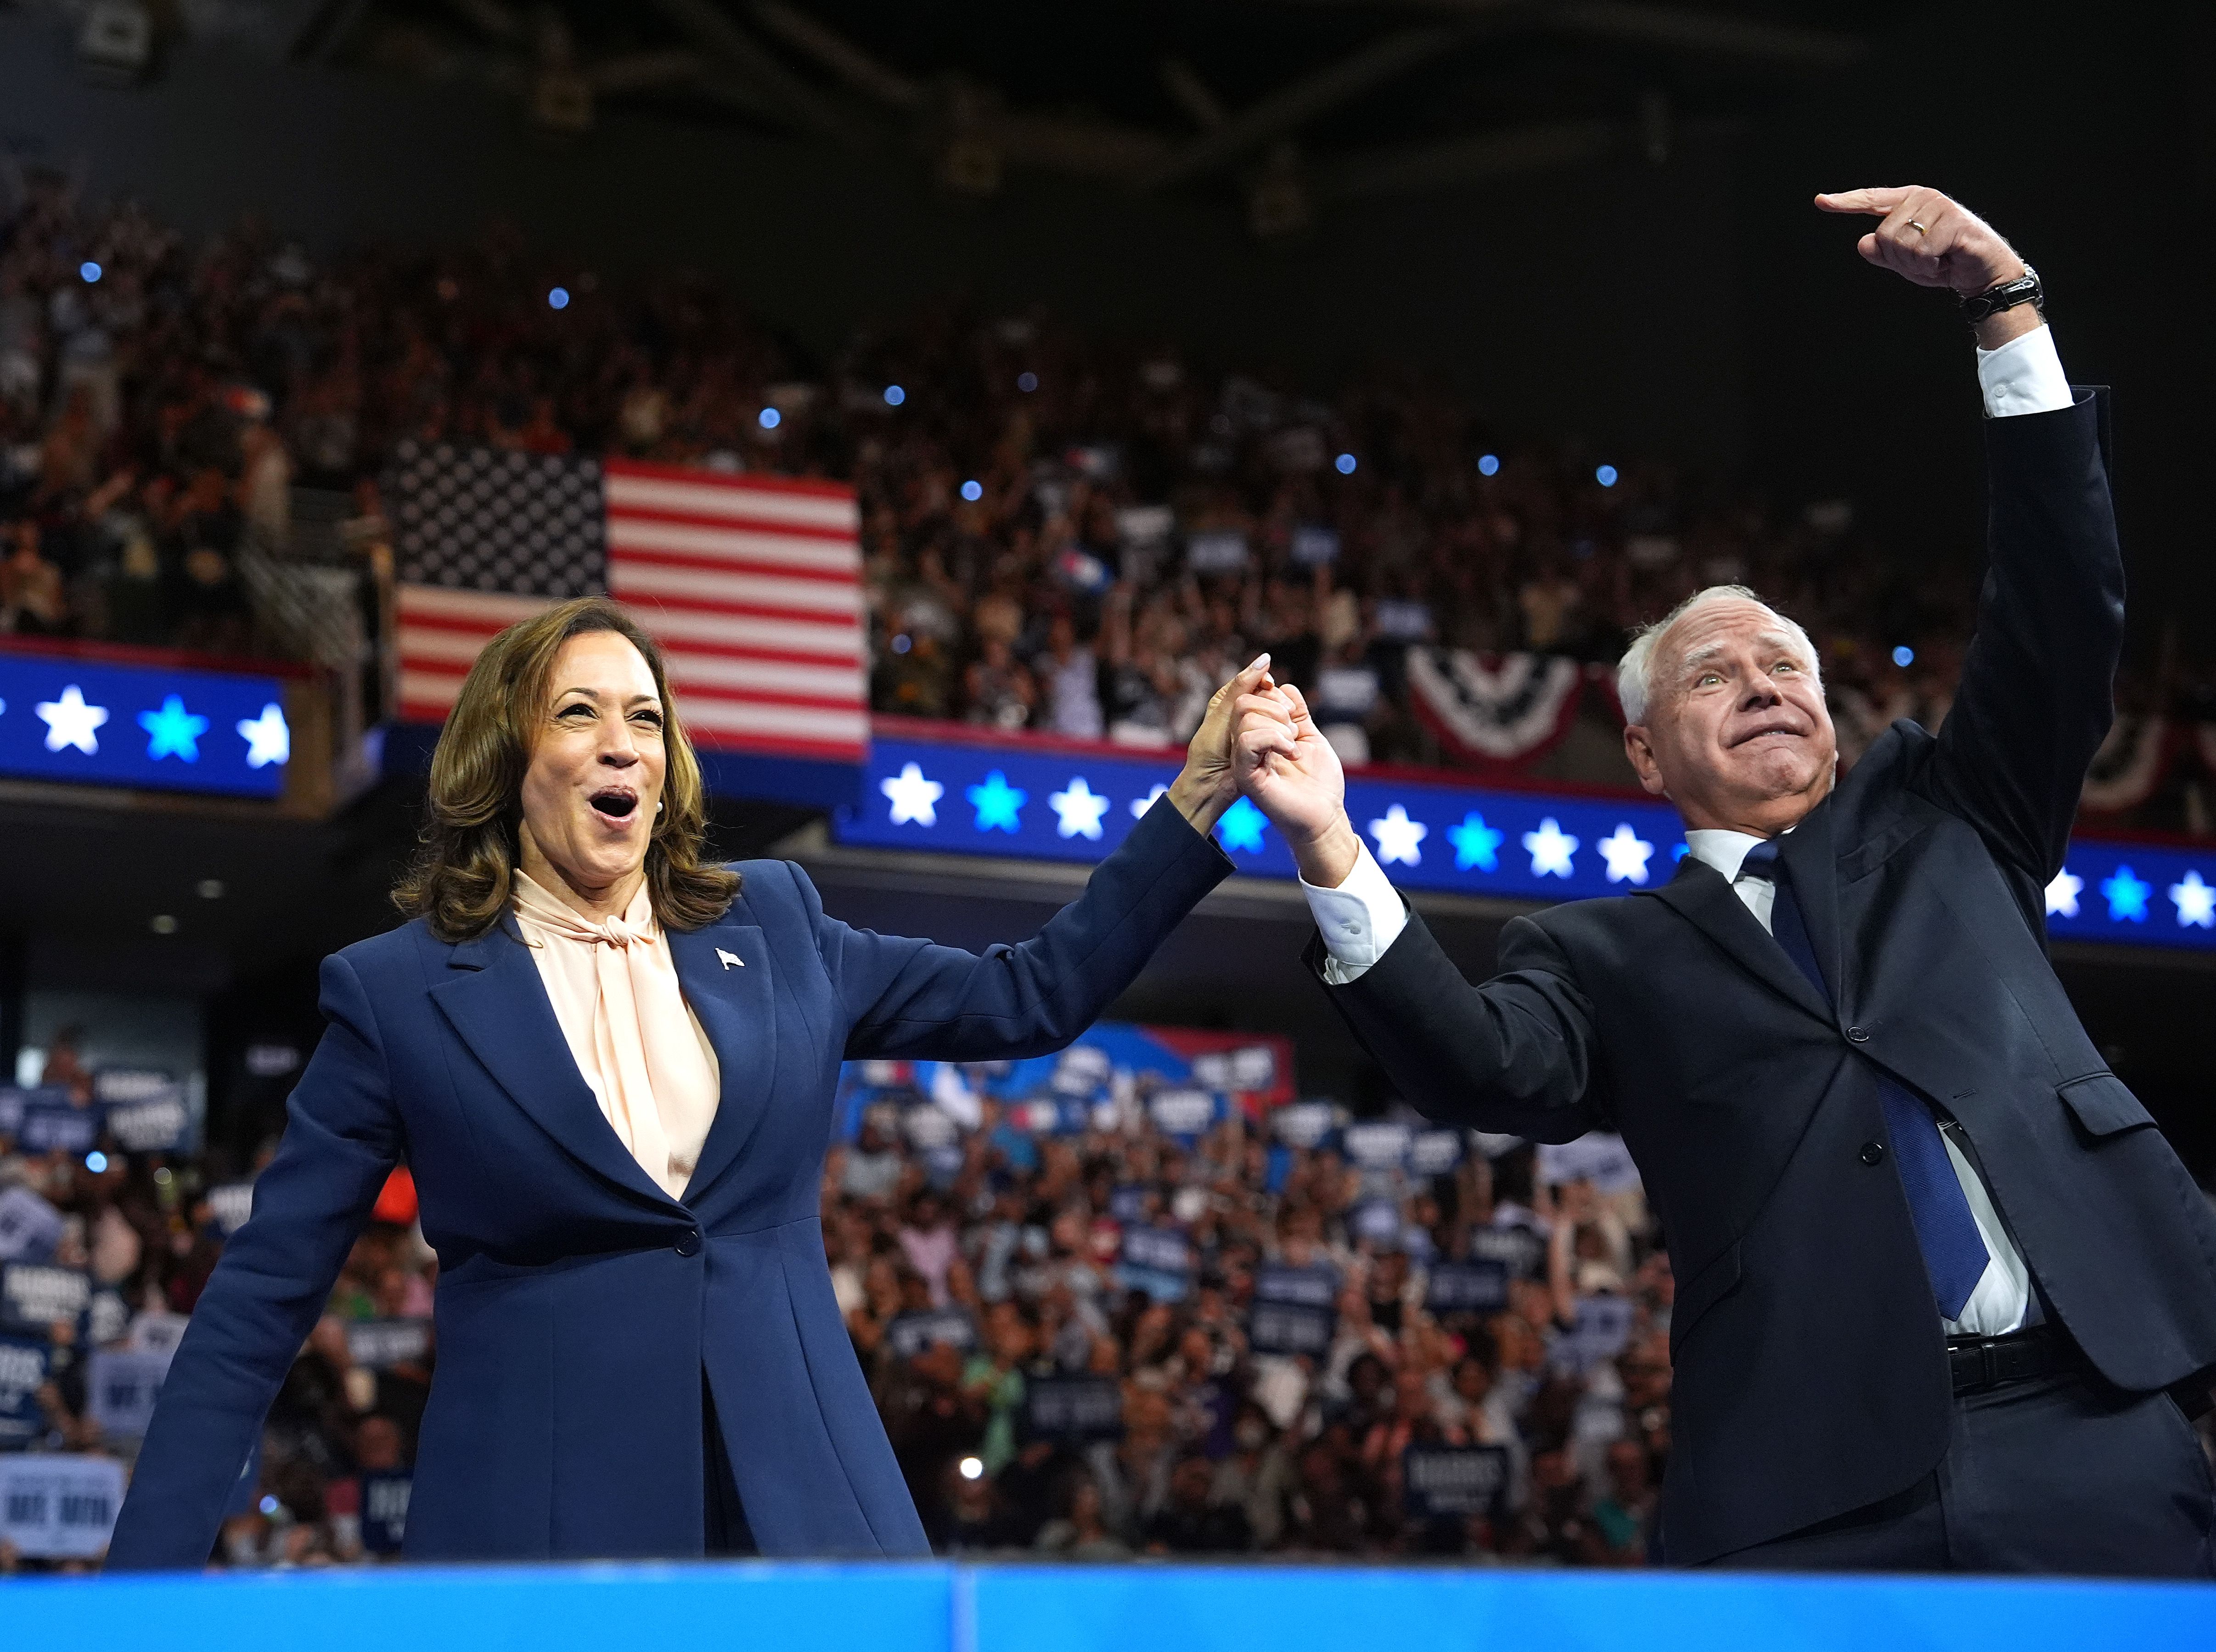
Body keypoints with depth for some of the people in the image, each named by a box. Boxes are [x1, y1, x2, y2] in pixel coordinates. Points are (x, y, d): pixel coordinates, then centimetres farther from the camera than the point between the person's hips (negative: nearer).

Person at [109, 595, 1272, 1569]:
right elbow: (260, 1305, 0)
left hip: (805, 1509, 3)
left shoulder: (771, 926, 10)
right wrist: (147, 1565, -6)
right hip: (538, 1527, -3)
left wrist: (1200, 795, 8)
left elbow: (1036, 999, 15)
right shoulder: (398, 991, 0)